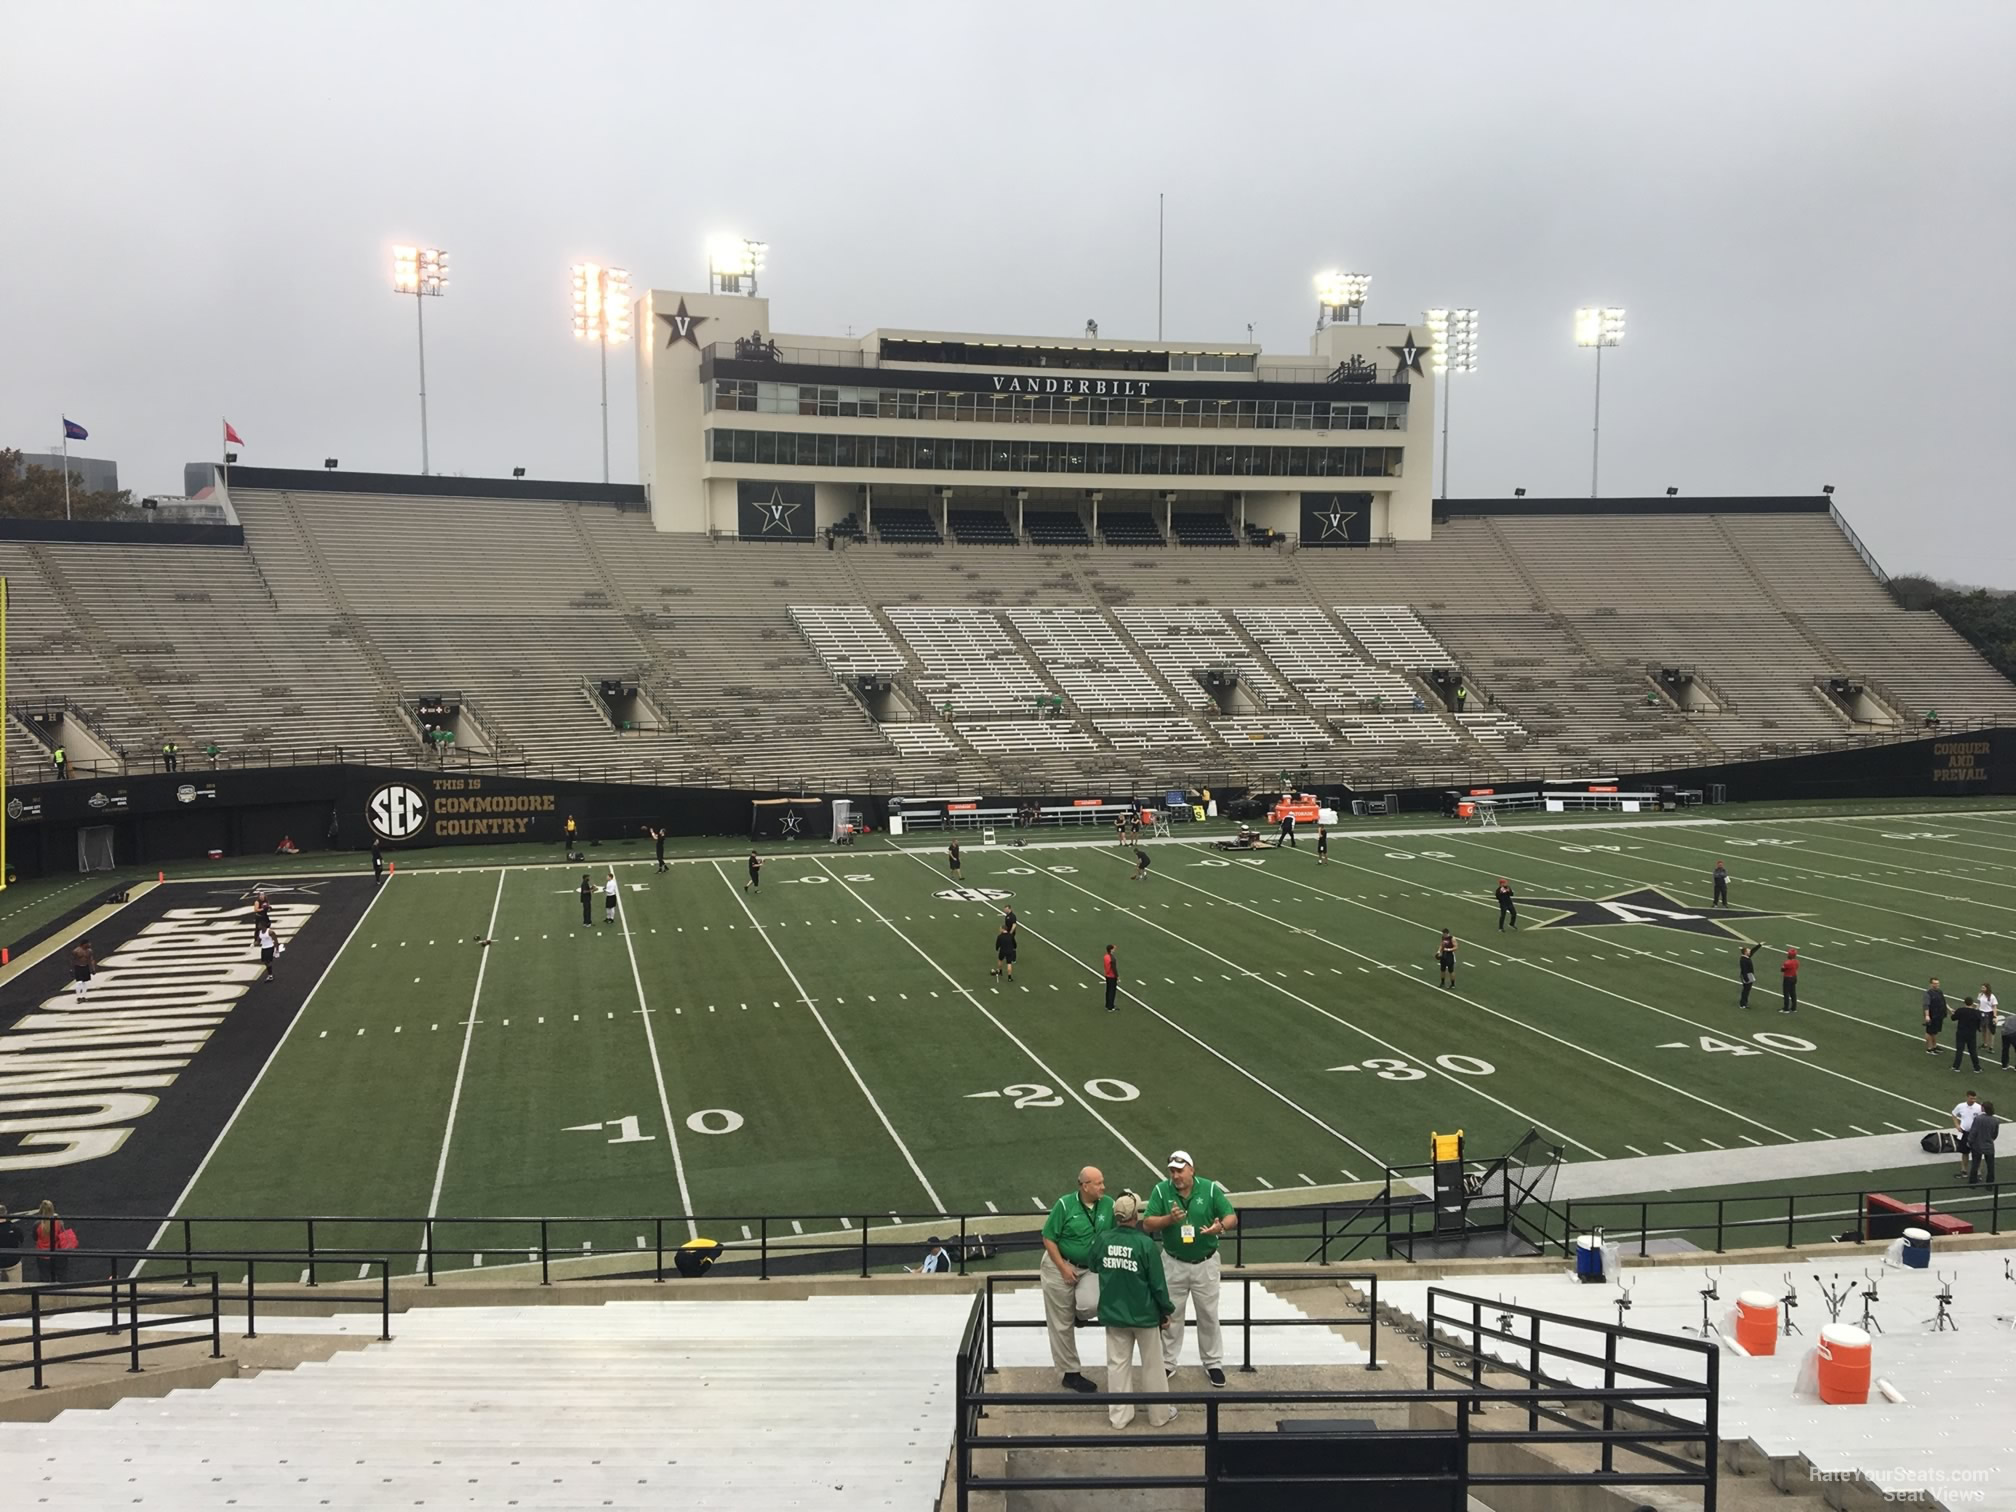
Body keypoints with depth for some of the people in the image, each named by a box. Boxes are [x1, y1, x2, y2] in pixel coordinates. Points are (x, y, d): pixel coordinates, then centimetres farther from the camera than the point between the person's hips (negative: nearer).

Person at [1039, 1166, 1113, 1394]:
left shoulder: (1108, 1204, -6)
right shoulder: (1065, 1204, -15)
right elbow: (1048, 1238, -10)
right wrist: (1063, 1268, -14)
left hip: (1091, 1269, 2)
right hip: (1060, 1266, -2)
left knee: (1092, 1305, -26)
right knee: (1061, 1324, 3)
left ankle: (1078, 1314, 12)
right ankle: (1070, 1372, 19)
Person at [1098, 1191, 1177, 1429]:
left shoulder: (1103, 1240, -8)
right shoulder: (1145, 1244, -19)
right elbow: (1158, 1283, -12)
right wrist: (1166, 1311, 1)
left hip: (1113, 1313, 3)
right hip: (1144, 1314, -3)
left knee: (1117, 1364, 13)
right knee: (1153, 1365, 12)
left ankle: (1119, 1415, 18)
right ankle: (1159, 1415, 22)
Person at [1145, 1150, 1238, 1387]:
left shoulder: (1210, 1189, -10)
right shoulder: (1161, 1190, -10)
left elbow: (1232, 1218, -8)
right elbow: (1147, 1224, -12)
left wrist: (1221, 1227, -31)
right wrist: (1169, 1219, -30)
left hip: (1205, 1263, 0)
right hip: (1173, 1263, 0)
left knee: (1208, 1314, 11)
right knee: (1170, 1314, 11)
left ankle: (1213, 1363, 25)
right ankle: (1167, 1363, 24)